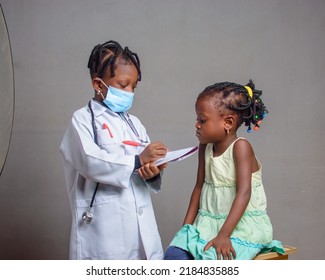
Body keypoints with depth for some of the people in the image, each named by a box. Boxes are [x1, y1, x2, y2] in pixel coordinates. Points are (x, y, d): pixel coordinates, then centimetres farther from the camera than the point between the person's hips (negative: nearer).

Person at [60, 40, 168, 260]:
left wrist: (152, 172, -11)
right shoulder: (83, 119, -2)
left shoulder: (134, 123, 17)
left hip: (140, 224, 6)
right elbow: (90, 162, -17)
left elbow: (146, 164, 12)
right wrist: (137, 161, -19)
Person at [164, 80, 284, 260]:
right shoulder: (205, 148, 7)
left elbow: (244, 192, -21)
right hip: (209, 224, 6)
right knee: (174, 255, -17)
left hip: (243, 226, -6)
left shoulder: (240, 147, -13)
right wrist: (187, 226, 8)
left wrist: (224, 235, -28)